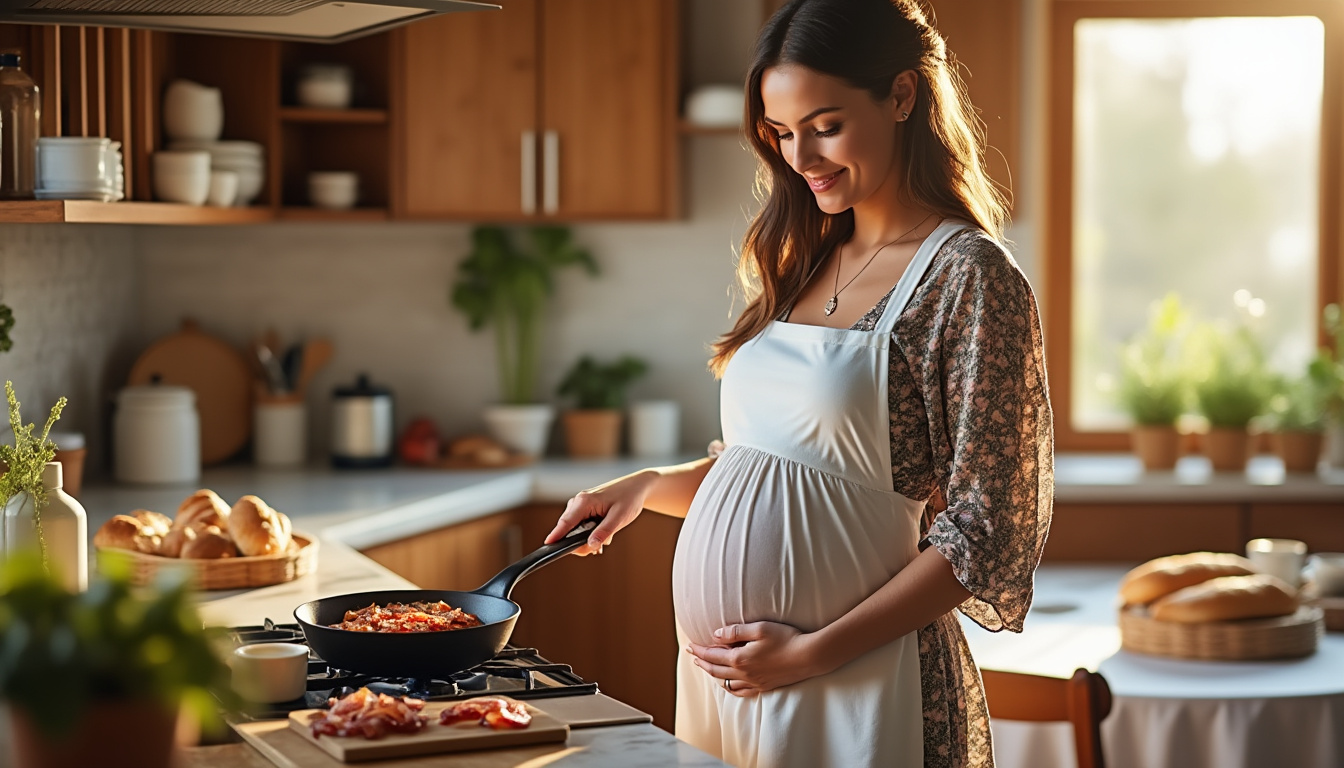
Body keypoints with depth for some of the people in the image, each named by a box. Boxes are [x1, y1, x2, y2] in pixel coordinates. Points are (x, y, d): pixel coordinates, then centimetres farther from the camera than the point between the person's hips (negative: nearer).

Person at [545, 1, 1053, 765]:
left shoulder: (971, 277, -12)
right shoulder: (809, 265, 10)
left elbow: (983, 534, -14)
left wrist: (817, 651, -17)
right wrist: (651, 485, 4)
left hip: (859, 685, -7)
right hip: (725, 671, 7)